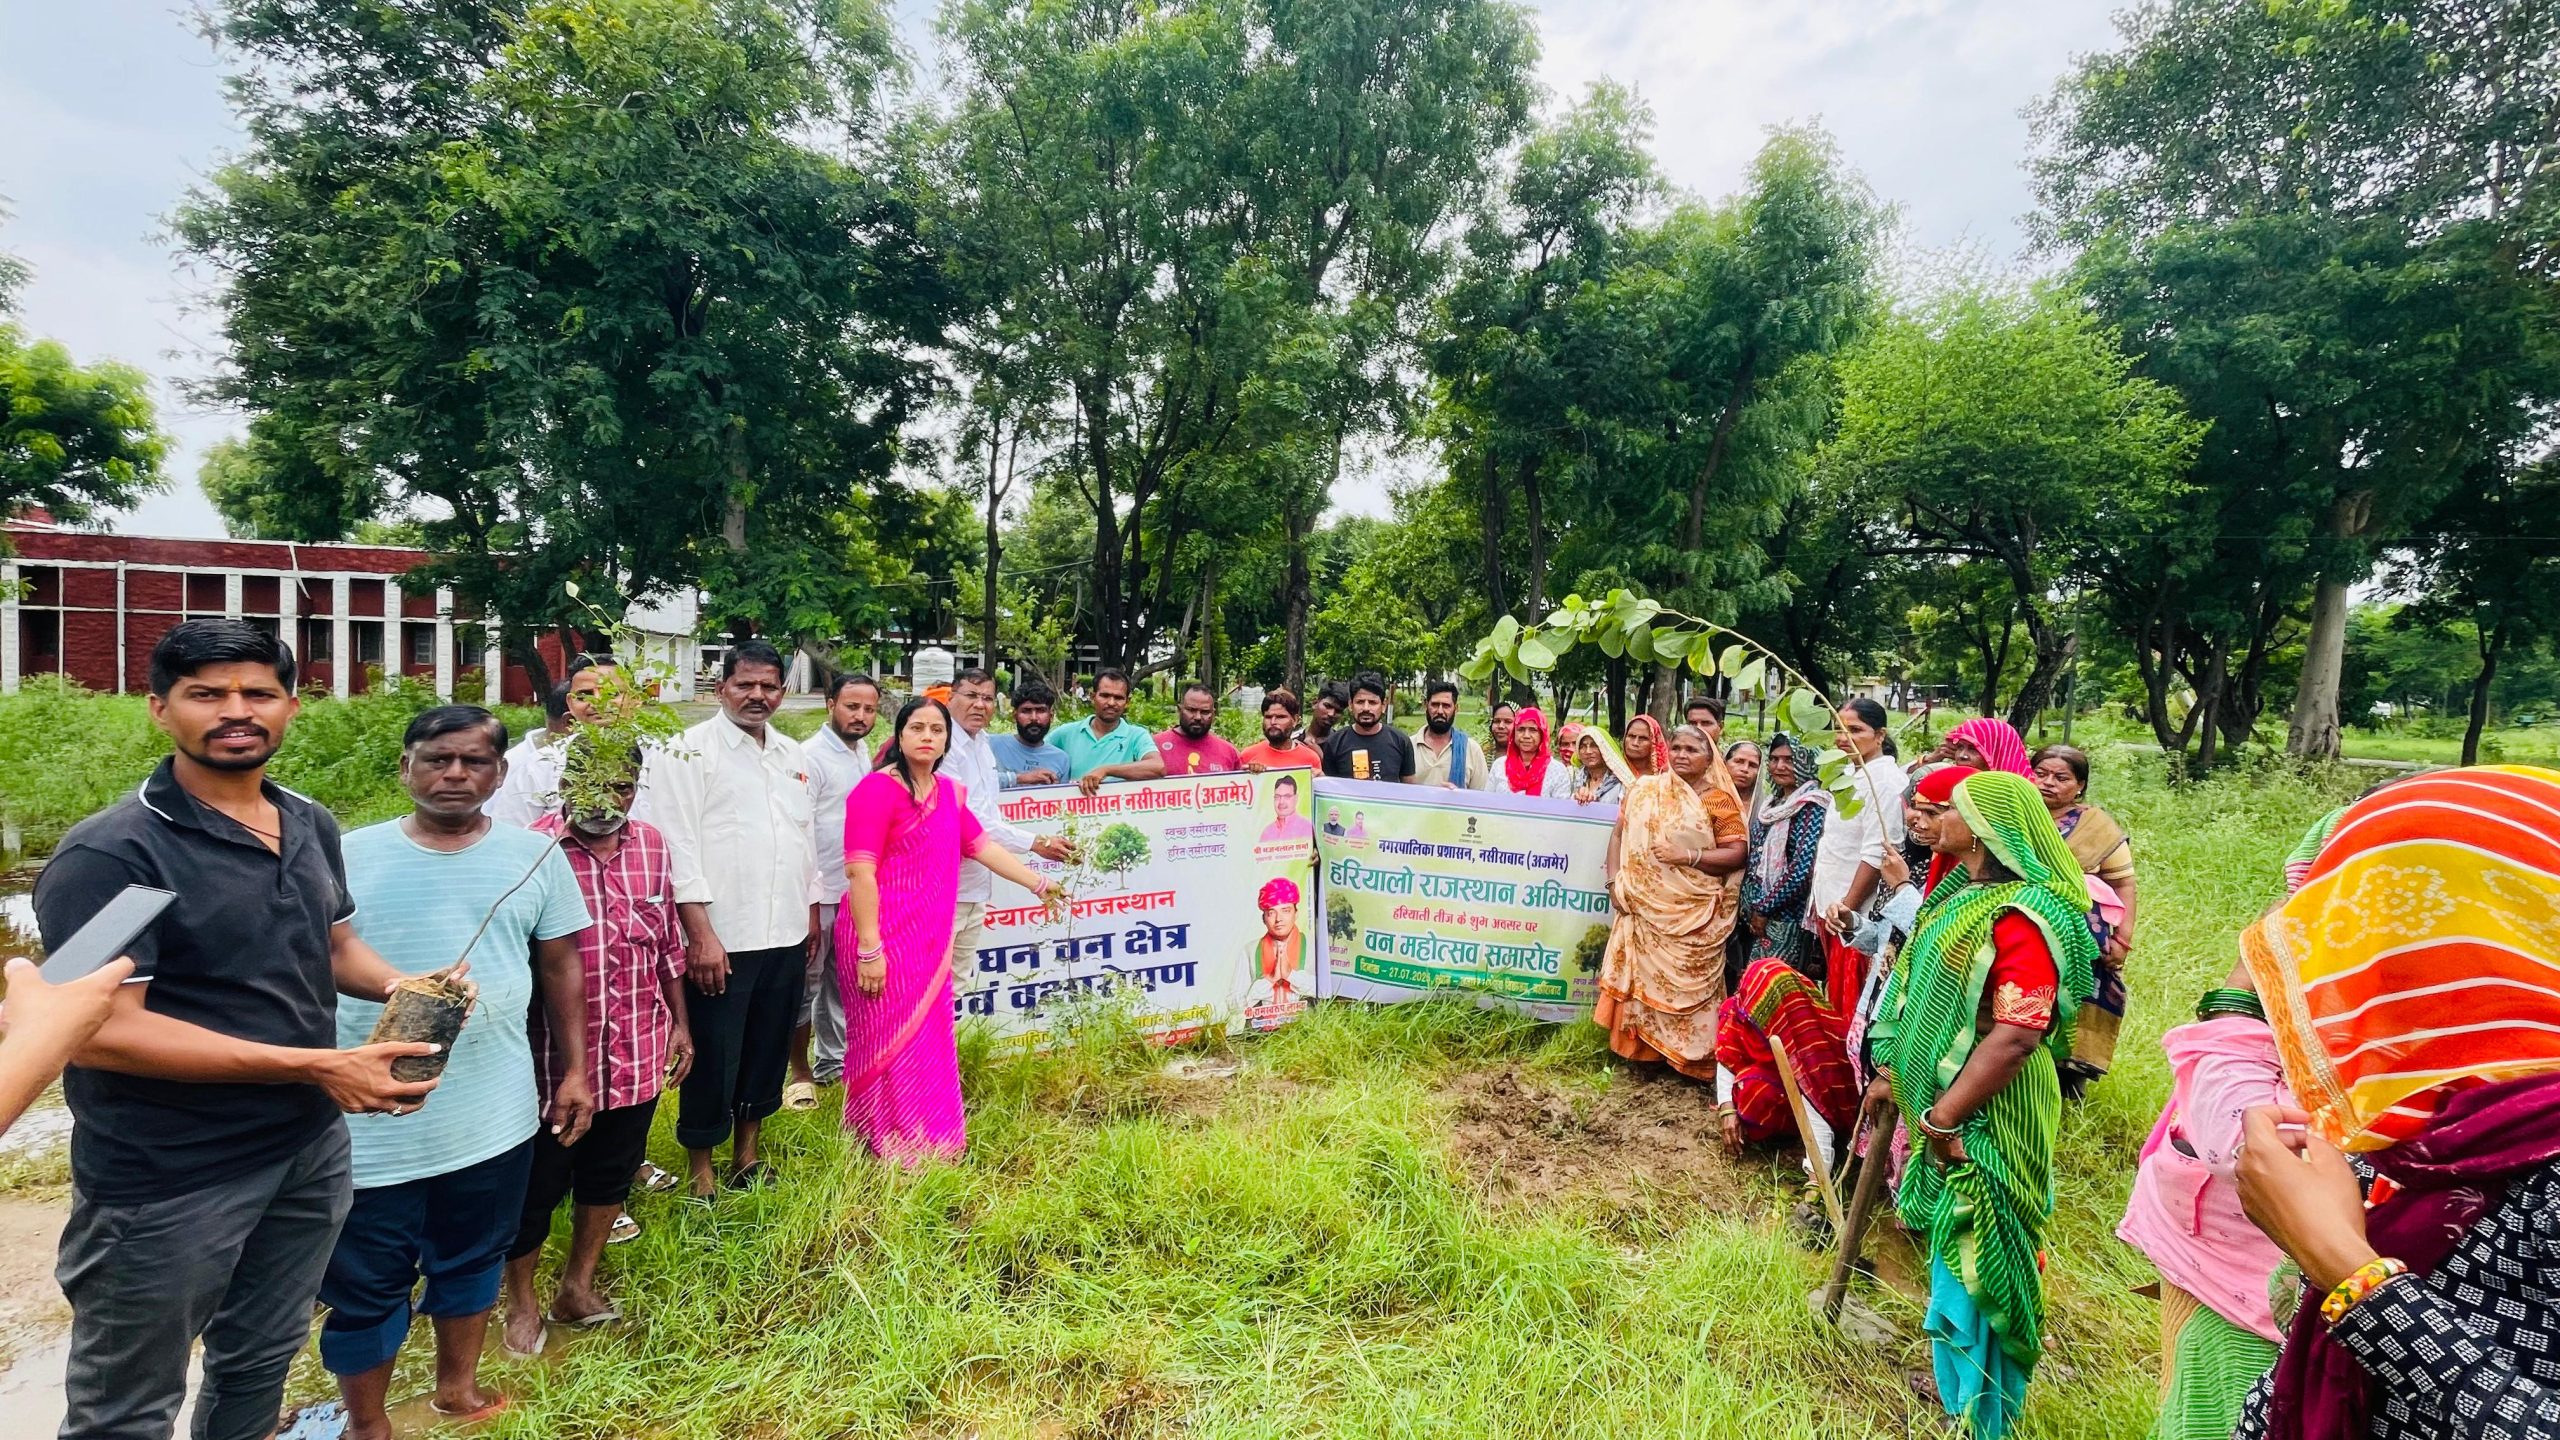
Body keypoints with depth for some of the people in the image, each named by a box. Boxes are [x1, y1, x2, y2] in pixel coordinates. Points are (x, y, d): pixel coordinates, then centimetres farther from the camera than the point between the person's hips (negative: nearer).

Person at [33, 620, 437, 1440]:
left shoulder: (312, 826, 4)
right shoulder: (110, 853, -19)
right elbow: (100, 1031, -25)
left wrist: (401, 987, -6)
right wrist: (315, 1066, -28)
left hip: (309, 1152, 6)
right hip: (166, 1181, -6)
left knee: (260, 1364, 25)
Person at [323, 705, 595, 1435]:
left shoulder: (535, 856, -2)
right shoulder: (351, 857, -5)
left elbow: (560, 969, 5)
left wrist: (573, 1071, 4)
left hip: (493, 1115, 1)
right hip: (371, 1119, -1)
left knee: (473, 1260, 20)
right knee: (366, 1285, 14)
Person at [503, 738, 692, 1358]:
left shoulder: (652, 844, 0)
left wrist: (680, 1021, 13)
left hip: (639, 1052, 5)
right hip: (556, 1055, -5)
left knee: (611, 1173, 20)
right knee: (538, 1183, 14)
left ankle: (578, 1285, 42)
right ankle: (522, 1300, 38)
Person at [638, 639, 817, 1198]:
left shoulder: (794, 755, 12)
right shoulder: (690, 751, -6)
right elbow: (678, 844, -12)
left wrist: (812, 910, 15)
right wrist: (700, 932, -16)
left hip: (786, 937, 6)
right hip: (721, 939, -5)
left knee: (768, 1052, 15)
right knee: (713, 1061, 4)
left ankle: (747, 1157, 33)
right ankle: (701, 1178, 22)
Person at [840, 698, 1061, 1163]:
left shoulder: (948, 792, 11)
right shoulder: (877, 789, -13)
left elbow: (983, 846, 17)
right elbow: (860, 872, -17)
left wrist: (1038, 885, 16)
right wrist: (869, 949, -19)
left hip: (930, 940, 7)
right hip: (884, 940, -7)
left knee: (929, 1042, 14)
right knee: (891, 1046, 2)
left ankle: (930, 1145, 28)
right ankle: (893, 1153, 17)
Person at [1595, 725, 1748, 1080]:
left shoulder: (1719, 801, 0)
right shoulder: (1643, 789, 9)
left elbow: (1737, 854, -4)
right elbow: (1619, 835, 10)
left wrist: (1689, 856, -15)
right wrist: (1614, 881, -1)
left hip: (1693, 913, -3)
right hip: (1644, 907, 3)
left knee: (1687, 983, -2)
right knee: (1641, 975, 6)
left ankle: (1689, 1057, 10)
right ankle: (1641, 1048, 17)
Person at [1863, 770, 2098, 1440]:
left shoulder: (2021, 916, -24)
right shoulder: (1959, 895, 6)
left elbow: (2017, 1035, -29)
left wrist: (1943, 1118, -25)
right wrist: (1893, 1074, 14)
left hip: (1985, 1118, -9)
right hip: (1941, 1101, 9)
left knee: (1974, 1259, 6)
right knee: (1951, 1251, 23)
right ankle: (1954, 1379, 43)